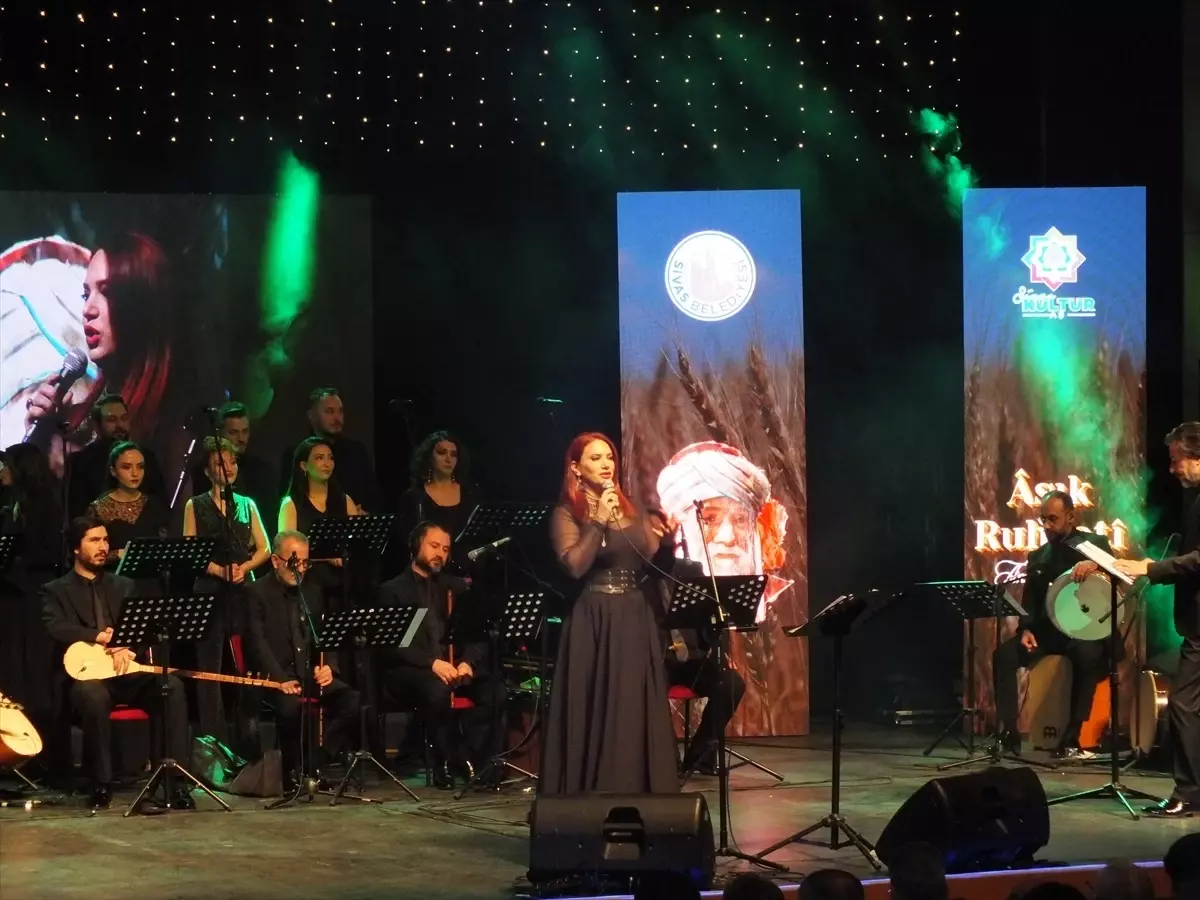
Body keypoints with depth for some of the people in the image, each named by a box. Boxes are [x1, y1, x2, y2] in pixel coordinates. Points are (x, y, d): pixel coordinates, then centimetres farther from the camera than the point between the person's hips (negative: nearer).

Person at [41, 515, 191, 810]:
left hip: (127, 672, 3)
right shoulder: (56, 591, 9)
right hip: (86, 673, -3)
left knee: (171, 686, -27)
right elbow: (57, 628, -11)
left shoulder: (123, 586, 20)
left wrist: (126, 646, -18)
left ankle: (175, 778, -26)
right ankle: (102, 783, -27)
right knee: (92, 694, -40)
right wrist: (101, 636, -23)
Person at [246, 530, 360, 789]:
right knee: (291, 707, -38)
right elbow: (257, 642, -11)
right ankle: (293, 773, -15)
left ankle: (313, 763, -13)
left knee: (354, 702, -21)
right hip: (275, 678, -6)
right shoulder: (257, 593, 0)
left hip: (312, 676, 6)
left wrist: (327, 667, -4)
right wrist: (279, 679, -25)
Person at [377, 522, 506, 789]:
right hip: (409, 671, -4)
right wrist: (432, 663, -20)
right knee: (437, 689, -38)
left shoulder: (456, 587, 20)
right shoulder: (393, 590, 7)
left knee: (494, 688, -27)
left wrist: (467, 662, -10)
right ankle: (445, 764, -24)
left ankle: (469, 757, -19)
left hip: (455, 666, 4)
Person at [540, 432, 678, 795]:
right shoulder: (566, 515, -2)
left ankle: (635, 792, 11)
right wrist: (598, 521, -19)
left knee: (637, 712, 5)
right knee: (594, 713, -4)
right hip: (593, 623, -5)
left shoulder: (633, 512, 13)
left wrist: (667, 538, -9)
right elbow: (575, 565, -17)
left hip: (635, 620, 5)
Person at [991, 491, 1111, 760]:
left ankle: (1071, 739, -34)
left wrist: (1094, 564, -35)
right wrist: (1026, 629, -6)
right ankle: (1009, 734, -23)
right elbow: (1030, 600, 15)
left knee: (1086, 654, -39)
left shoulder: (1095, 544, 5)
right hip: (1046, 629, 4)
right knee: (1004, 654, -23)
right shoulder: (1038, 557, 19)